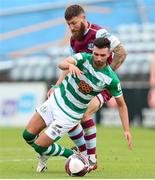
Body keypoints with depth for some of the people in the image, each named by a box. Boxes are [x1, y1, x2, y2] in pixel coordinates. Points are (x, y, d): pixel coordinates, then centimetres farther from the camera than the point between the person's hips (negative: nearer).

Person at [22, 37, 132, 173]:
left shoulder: (111, 79, -19)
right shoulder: (84, 58, -16)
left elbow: (121, 104, -6)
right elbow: (62, 64, -34)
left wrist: (127, 130, -12)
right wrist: (70, 65, -58)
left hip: (70, 115, -3)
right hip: (56, 100, 3)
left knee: (39, 146, -7)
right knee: (28, 135, 3)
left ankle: (71, 155, 16)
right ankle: (45, 154, 33)